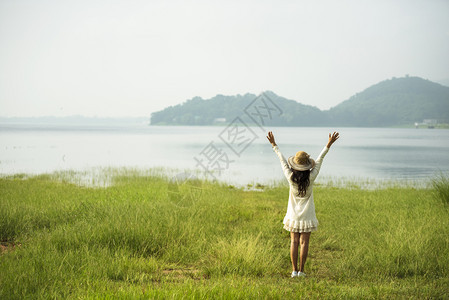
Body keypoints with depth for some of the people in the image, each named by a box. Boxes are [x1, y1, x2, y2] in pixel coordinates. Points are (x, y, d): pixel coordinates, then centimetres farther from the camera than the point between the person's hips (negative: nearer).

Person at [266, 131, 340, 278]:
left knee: (294, 242, 5)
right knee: (304, 243, 2)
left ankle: (294, 270, 5)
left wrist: (274, 145, 10)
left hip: (293, 215, 1)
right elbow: (319, 160, -7)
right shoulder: (311, 178, -14)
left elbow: (282, 160, -2)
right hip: (307, 216, -1)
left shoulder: (291, 177, -12)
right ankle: (301, 270, 3)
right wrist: (329, 145, 1)